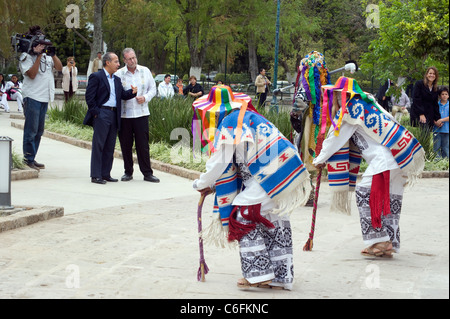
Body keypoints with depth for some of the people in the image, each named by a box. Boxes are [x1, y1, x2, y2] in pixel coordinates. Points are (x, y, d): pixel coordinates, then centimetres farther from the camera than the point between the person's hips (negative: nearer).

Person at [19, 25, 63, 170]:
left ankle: (32, 159, 16)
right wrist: (38, 56, -14)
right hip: (32, 97, -7)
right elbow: (32, 74, -15)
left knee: (39, 131, 10)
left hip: (45, 97, 7)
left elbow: (59, 68, 7)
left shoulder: (47, 55, 15)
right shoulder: (26, 56, -4)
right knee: (31, 130, -6)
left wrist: (52, 54, -4)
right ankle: (28, 159, 0)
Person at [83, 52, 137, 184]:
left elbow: (123, 95, 15)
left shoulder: (117, 80, 19)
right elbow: (89, 96, -8)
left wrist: (132, 92, -5)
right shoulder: (96, 77, -4)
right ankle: (96, 175, -3)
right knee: (98, 145, -5)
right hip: (101, 115, -7)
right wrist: (95, 112, -13)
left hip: (114, 116, 7)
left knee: (110, 146, 9)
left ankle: (106, 174, 16)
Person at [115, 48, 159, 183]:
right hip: (124, 114, 0)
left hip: (141, 113, 0)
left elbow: (153, 89, 12)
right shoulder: (119, 74, 2)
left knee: (143, 144, -1)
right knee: (125, 145, 4)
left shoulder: (145, 71, 7)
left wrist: (145, 98, -5)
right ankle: (128, 172, 16)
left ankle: (147, 173, 5)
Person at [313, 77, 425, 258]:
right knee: (390, 199, 9)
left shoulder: (351, 108, -4)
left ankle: (379, 241, -10)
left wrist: (320, 159, 13)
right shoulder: (366, 104, 25)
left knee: (365, 193, -7)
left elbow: (336, 138, 1)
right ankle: (390, 245, 10)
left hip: (385, 157, -10)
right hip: (399, 158, 10)